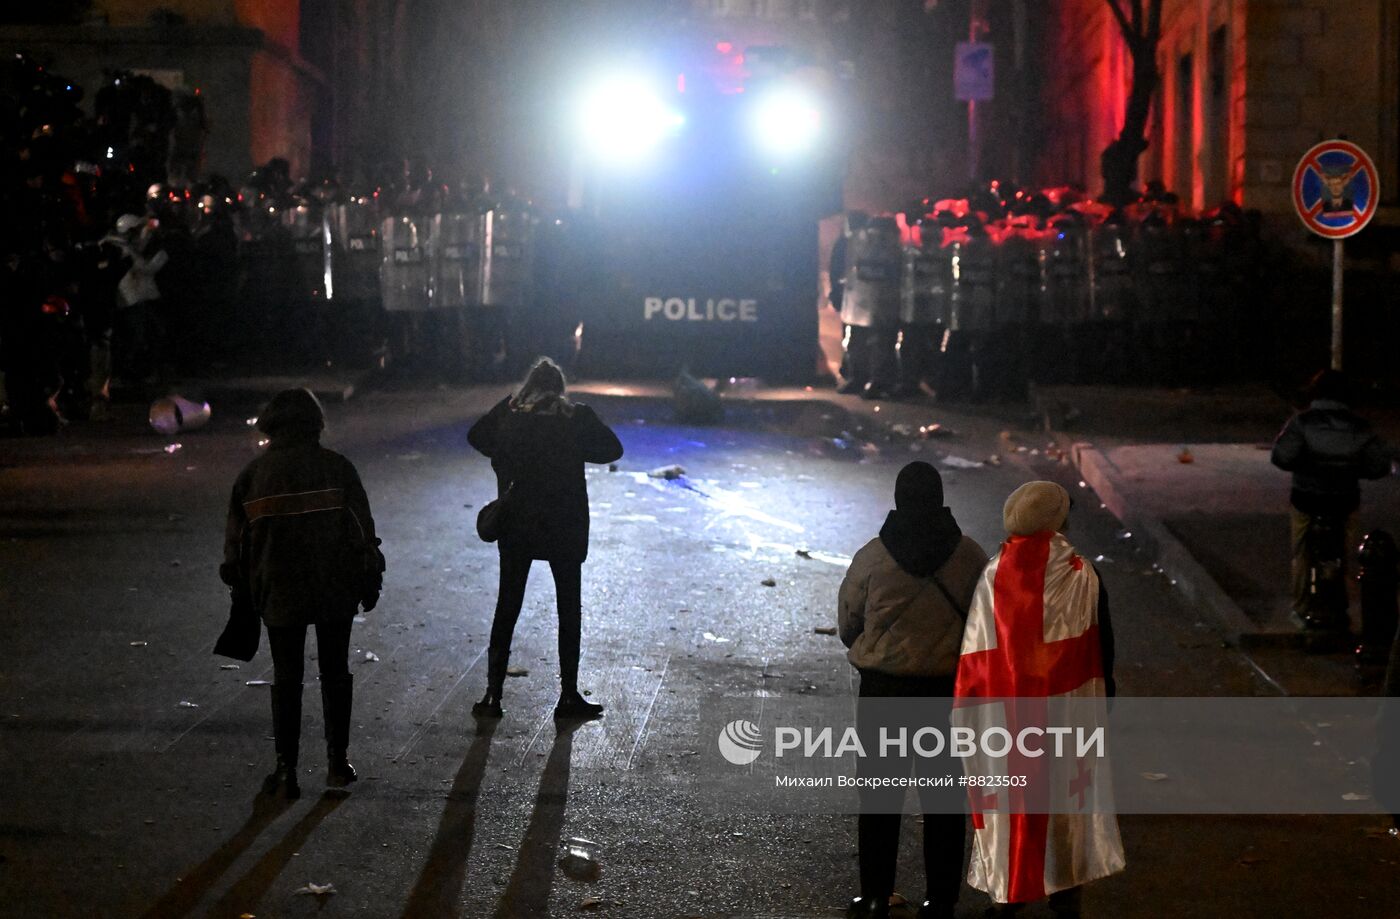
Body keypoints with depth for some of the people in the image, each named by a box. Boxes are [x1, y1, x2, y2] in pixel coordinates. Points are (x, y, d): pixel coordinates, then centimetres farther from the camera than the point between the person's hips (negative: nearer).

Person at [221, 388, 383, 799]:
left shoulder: (254, 473, 0)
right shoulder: (337, 467, -3)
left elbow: (236, 536, 6)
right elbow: (364, 529, -2)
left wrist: (242, 585, 17)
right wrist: (369, 580, 6)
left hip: (279, 594, 0)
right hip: (336, 591, 0)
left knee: (286, 679, 7)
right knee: (335, 673, 13)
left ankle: (286, 770, 4)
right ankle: (337, 762, 17)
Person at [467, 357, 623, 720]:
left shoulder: (509, 412, -4)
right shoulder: (577, 416, -9)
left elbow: (476, 436, 11)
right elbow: (612, 448, 1)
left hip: (516, 524, 2)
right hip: (566, 526, -2)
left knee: (506, 608, 10)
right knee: (569, 610, 10)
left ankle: (493, 695, 9)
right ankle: (568, 695, 11)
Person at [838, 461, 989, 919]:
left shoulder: (871, 557, -10)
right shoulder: (970, 556, -7)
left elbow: (847, 623, 1)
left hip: (883, 690, -1)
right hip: (949, 690, 1)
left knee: (879, 797, 10)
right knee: (944, 799, 11)